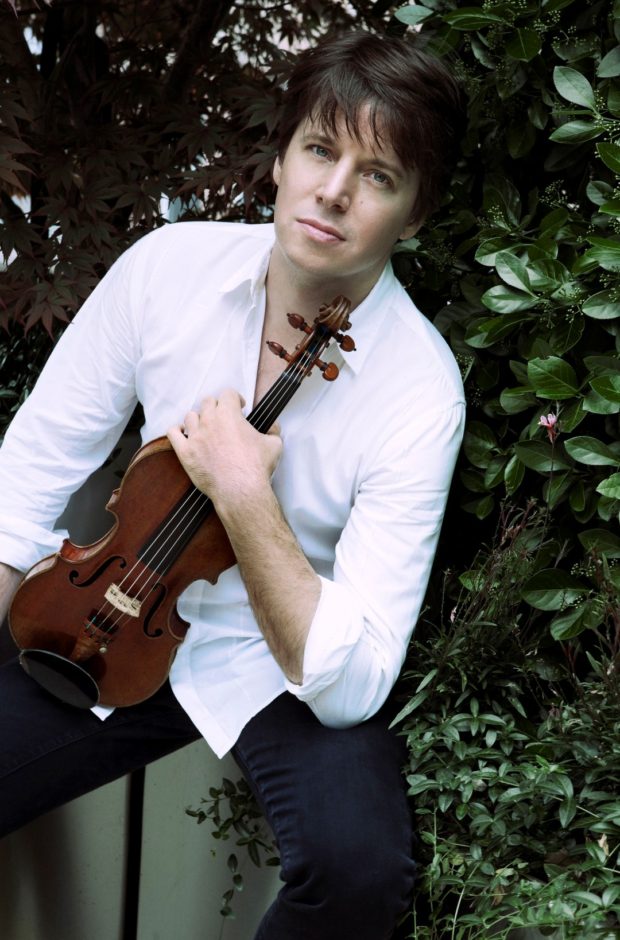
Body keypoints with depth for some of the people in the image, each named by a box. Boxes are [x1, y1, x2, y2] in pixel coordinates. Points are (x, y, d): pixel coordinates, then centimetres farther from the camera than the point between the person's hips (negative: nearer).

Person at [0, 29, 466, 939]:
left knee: (362, 865, -31)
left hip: (285, 668, -3)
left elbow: (351, 683, -26)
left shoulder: (419, 392, -23)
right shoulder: (169, 266, -12)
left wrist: (244, 498, -31)